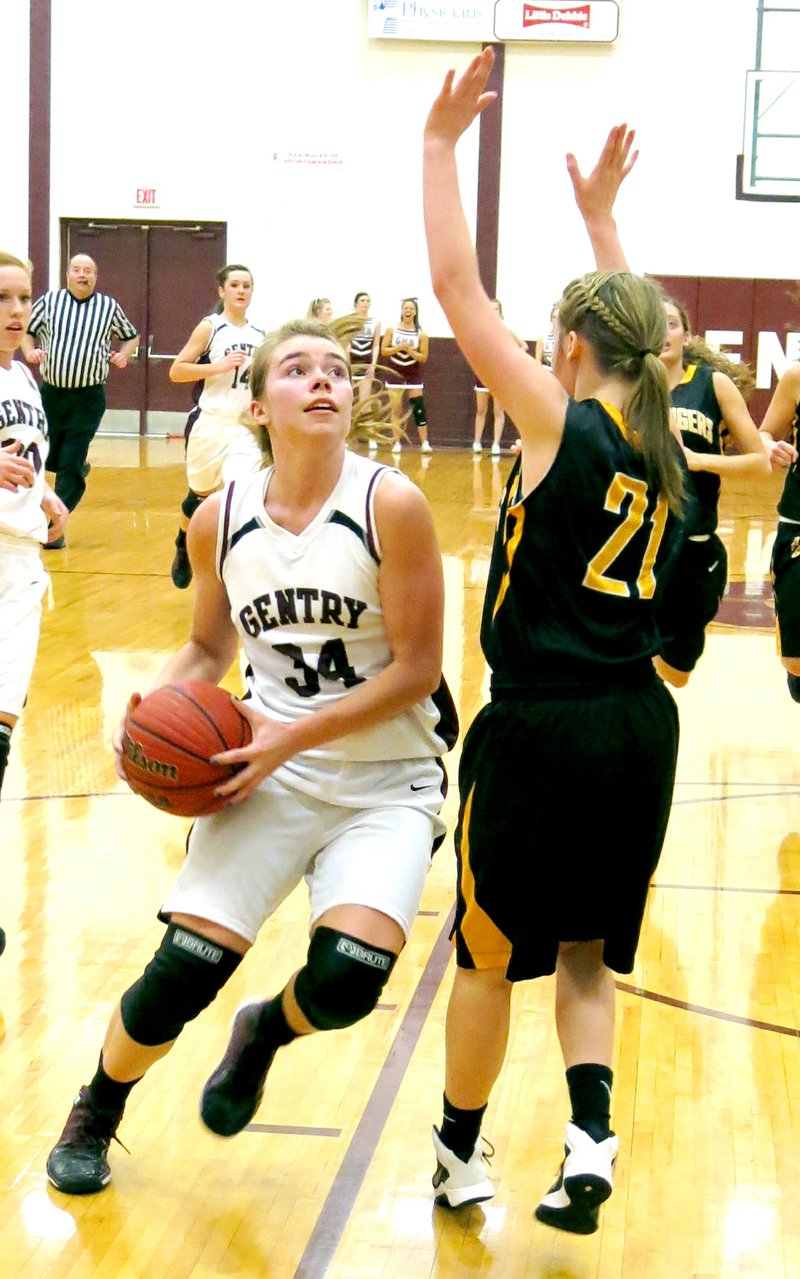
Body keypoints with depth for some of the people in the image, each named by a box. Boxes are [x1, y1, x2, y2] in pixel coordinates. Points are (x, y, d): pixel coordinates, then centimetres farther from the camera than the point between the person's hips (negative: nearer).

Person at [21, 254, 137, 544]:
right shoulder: (49, 301, 2)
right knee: (50, 459, 10)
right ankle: (79, 467, 44)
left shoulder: (109, 306, 2)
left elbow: (131, 337, 16)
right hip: (51, 392, 2)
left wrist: (123, 356, -3)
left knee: (70, 465, -7)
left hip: (88, 398, -2)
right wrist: (29, 351, -5)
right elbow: (27, 330, 14)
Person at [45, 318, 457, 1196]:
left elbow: (415, 669, -13)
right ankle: (95, 1114, 23)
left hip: (386, 783, -2)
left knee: (346, 981, -21)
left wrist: (295, 735, -19)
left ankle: (264, 1034, 18)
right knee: (182, 972, -8)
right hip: (270, 769, 2)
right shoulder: (220, 521, -2)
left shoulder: (390, 506, -14)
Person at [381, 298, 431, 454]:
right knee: (396, 410, 3)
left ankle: (425, 443, -7)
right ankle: (397, 443, 8)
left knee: (419, 408, -7)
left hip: (414, 375, -1)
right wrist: (398, 348, -17)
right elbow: (383, 351, -2)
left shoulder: (421, 334, -3)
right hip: (395, 373, 1)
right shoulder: (392, 330, -1)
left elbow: (423, 358, -3)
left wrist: (410, 350, -18)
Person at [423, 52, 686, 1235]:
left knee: (490, 954, 12)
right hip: (639, 723, 6)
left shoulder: (561, 420, -11)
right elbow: (636, 325, 27)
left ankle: (460, 1154, 28)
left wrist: (441, 144, -5)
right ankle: (591, 1134, -1)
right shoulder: (659, 438, 6)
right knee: (587, 952, 18)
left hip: (542, 727, -5)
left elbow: (459, 290, -11)